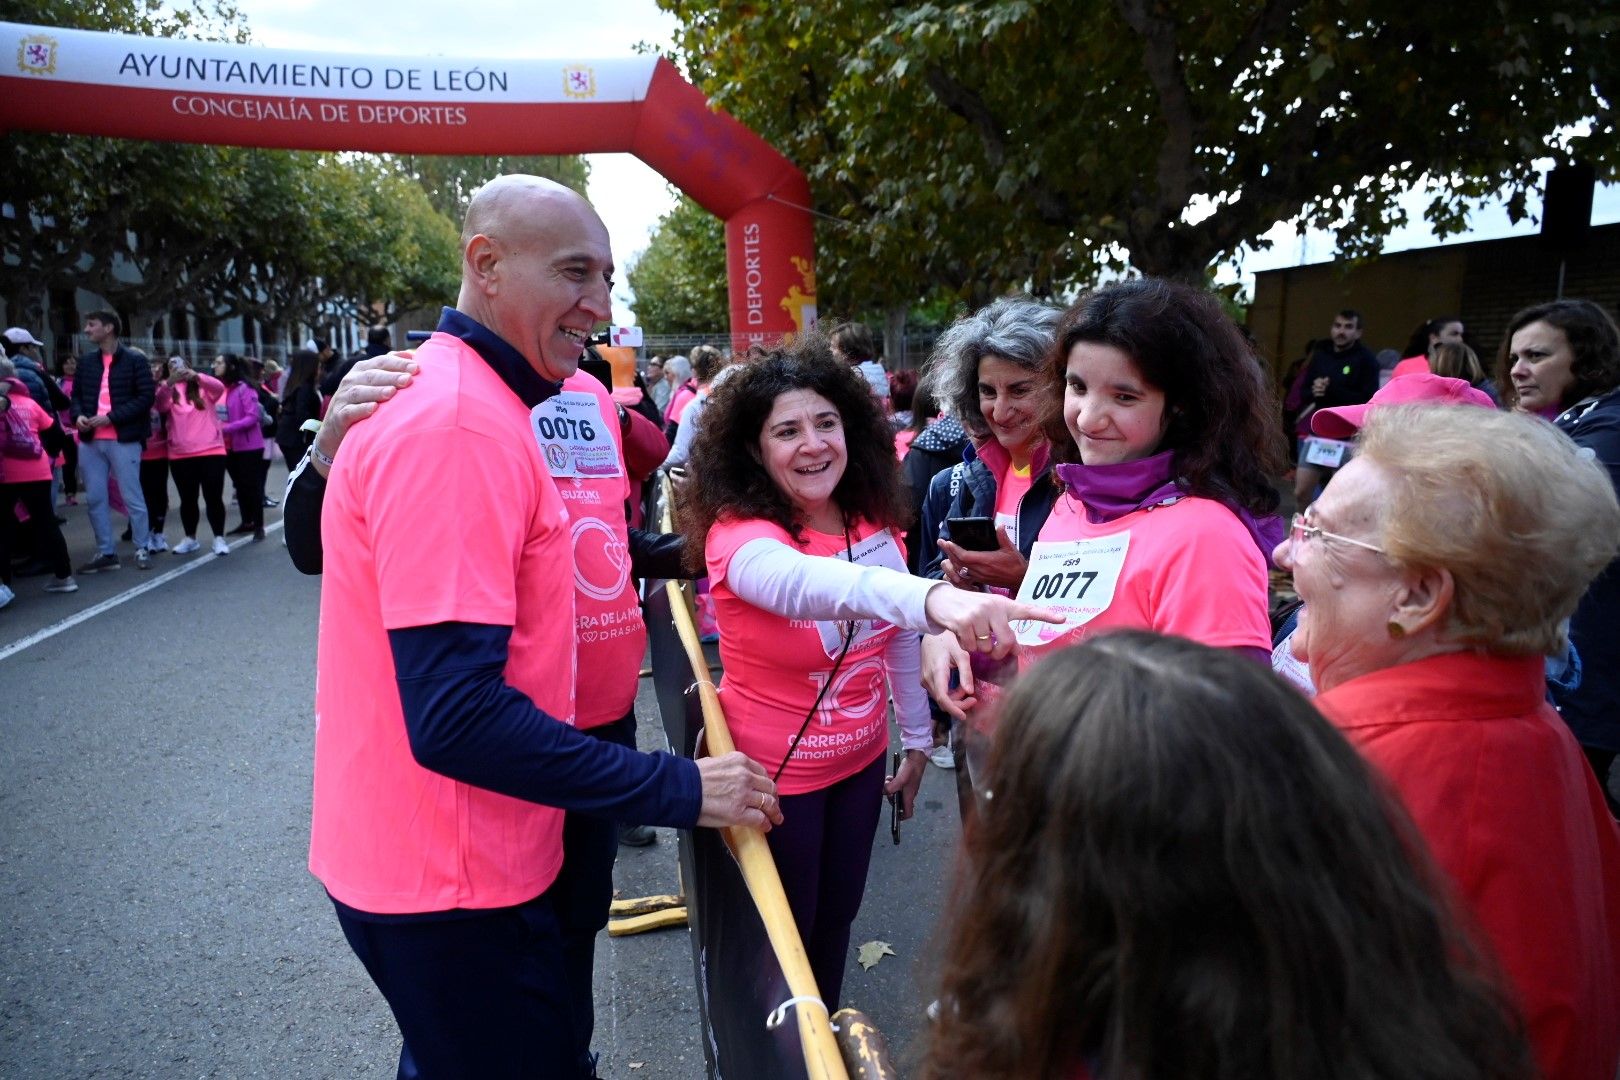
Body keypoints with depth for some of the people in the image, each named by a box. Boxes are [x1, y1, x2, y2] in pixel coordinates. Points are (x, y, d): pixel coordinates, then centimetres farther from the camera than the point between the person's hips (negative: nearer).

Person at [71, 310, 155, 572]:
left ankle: (142, 549, 10)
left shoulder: (135, 360, -2)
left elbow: (146, 397, -9)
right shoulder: (86, 361, 15)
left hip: (123, 439, -6)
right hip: (90, 440, 6)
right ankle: (105, 552, 15)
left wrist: (111, 417, -16)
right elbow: (77, 394, 19)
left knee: (132, 497, -1)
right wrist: (78, 415, -3)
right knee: (95, 499, 7)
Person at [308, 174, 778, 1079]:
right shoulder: (459, 426, -25)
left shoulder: (467, 400, 8)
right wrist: (680, 790, -23)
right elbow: (455, 719, -30)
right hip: (449, 881, -10)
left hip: (435, 856, 10)